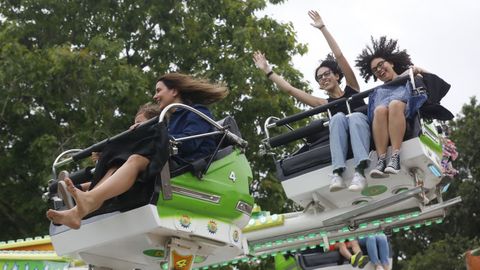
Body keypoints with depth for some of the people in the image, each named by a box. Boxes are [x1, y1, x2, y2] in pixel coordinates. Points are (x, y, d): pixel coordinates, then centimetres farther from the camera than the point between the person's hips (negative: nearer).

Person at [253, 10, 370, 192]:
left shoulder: (351, 89, 20)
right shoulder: (325, 103, 24)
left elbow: (339, 56, 12)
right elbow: (289, 90, 23)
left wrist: (323, 28, 11)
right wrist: (267, 71, 26)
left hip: (366, 133, -1)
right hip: (344, 140, 1)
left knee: (355, 116, -33)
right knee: (338, 117, -29)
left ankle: (360, 170, -53)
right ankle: (338, 172, -48)